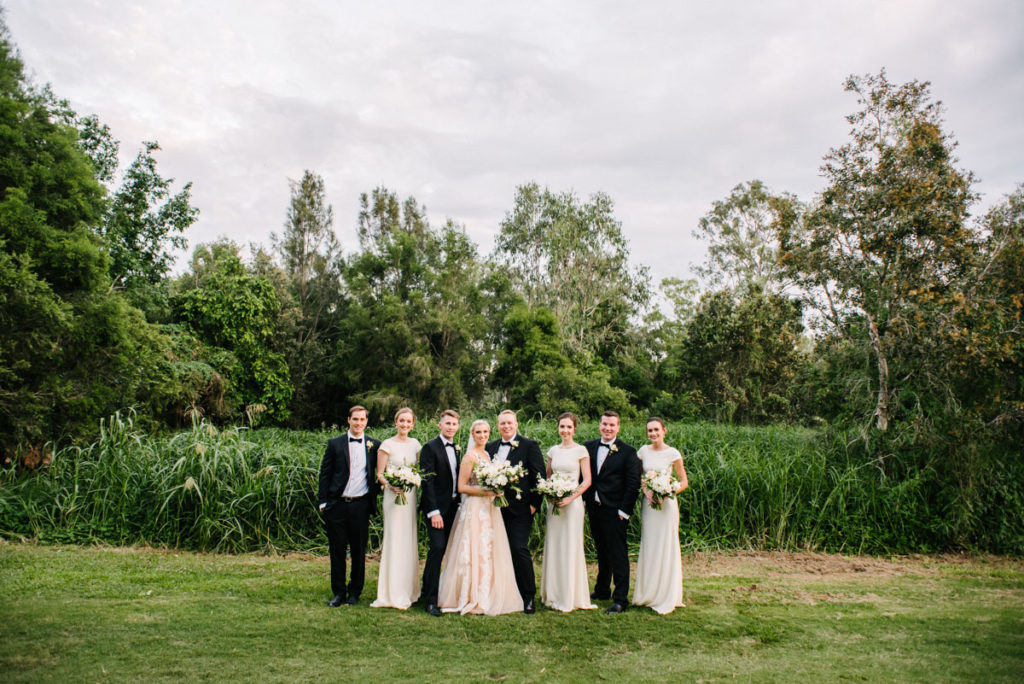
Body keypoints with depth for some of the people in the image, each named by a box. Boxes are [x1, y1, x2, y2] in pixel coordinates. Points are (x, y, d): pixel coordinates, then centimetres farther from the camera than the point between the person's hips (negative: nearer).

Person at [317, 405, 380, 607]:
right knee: (337, 551, 6)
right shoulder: (335, 444, 4)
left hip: (360, 505, 0)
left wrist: (376, 492, -1)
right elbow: (325, 474, 4)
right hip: (337, 505, 0)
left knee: (359, 552, 7)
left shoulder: (374, 445, 5)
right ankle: (339, 592, 19)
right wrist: (323, 502, -1)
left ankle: (355, 592, 22)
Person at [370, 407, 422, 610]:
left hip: (411, 496, 5)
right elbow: (379, 474, -6)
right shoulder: (387, 445, -5)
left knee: (409, 541, 9)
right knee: (395, 540, -6)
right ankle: (395, 593, 0)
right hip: (393, 495, -5)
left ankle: (408, 589, 20)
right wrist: (391, 485, -22)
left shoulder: (415, 443, 10)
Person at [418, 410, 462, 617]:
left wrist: (459, 503, 9)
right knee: (437, 548, -12)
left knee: (447, 550, 8)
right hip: (437, 508, -7)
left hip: (453, 506, 7)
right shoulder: (430, 448, -7)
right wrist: (433, 512, -18)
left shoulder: (457, 449, 14)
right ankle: (430, 599, -5)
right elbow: (427, 481, -13)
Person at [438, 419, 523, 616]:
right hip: (474, 509, -8)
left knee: (489, 552, 11)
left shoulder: (487, 454, 14)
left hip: (489, 509, 8)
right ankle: (472, 599, 6)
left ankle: (486, 597, 20)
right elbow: (462, 487, -14)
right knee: (475, 552, -4)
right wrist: (485, 491, -20)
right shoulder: (470, 456, -10)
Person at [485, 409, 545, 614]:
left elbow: (539, 476, -5)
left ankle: (528, 596, 4)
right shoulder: (491, 447, 13)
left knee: (519, 549, -10)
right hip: (497, 507, 5)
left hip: (520, 507, -5)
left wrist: (534, 503, -9)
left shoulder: (529, 445, -2)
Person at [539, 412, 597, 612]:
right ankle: (553, 594, 17)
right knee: (553, 546, 7)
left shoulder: (580, 451, -4)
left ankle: (570, 598, 8)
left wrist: (570, 498, -16)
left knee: (570, 547, -2)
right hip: (553, 503, 5)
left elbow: (587, 480, -6)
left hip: (572, 503, -5)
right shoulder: (553, 451, 10)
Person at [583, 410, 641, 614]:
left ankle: (620, 599, 5)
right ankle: (602, 590, 32)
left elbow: (633, 484, -8)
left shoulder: (628, 452, -6)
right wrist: (583, 500, 3)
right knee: (602, 551, 18)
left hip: (614, 510, -5)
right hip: (594, 508, 5)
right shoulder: (589, 447, 7)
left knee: (618, 554, -2)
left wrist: (624, 511, -13)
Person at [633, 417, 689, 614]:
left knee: (665, 548, -2)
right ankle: (648, 593, 20)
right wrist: (646, 491, -6)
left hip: (666, 504, -4)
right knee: (648, 547, 8)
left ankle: (666, 598, 8)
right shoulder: (643, 451, 4)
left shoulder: (673, 454, -6)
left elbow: (684, 482, -1)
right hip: (647, 503, 4)